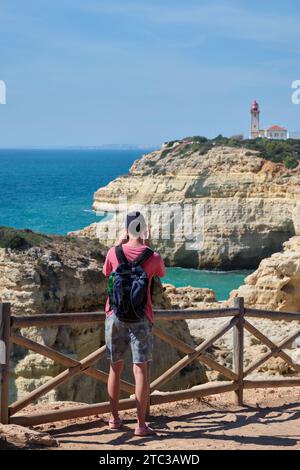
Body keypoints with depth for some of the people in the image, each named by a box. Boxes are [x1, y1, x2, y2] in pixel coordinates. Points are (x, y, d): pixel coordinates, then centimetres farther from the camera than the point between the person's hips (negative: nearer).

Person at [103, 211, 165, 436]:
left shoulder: (114, 253, -4)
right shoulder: (153, 257, -7)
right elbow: (162, 273, 16)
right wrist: (148, 247, 18)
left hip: (115, 318, 2)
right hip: (141, 320, -2)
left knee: (116, 367, 13)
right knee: (140, 370, -1)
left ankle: (115, 418, 23)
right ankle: (141, 424, -2)